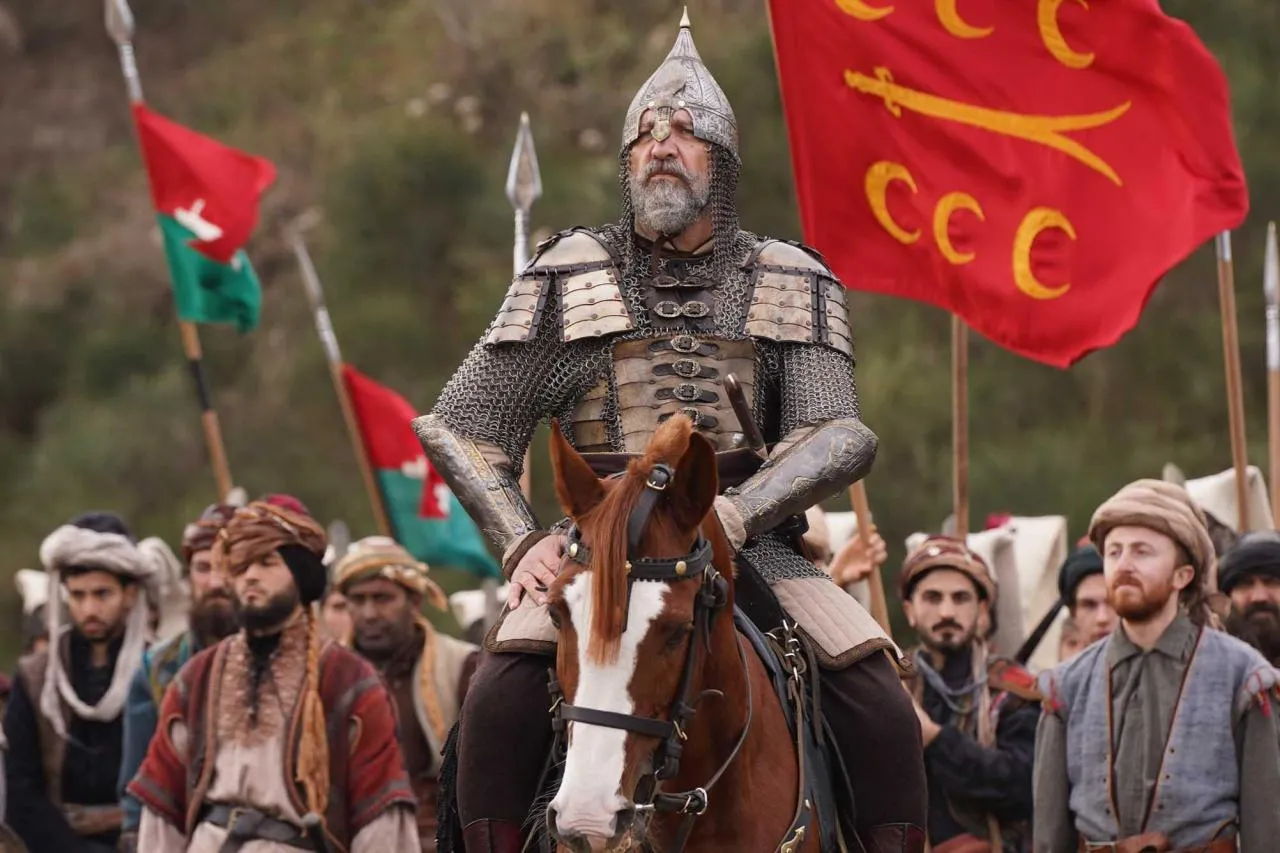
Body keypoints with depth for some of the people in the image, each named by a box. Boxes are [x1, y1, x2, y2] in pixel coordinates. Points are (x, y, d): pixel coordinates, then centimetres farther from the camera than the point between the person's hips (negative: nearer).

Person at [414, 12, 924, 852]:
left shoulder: (791, 286, 6)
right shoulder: (571, 279, 4)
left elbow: (839, 435, -6)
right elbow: (460, 429, 7)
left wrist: (734, 513, -24)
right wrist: (523, 544, -9)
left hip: (750, 544, 1)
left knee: (870, 674, -22)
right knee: (511, 668, -28)